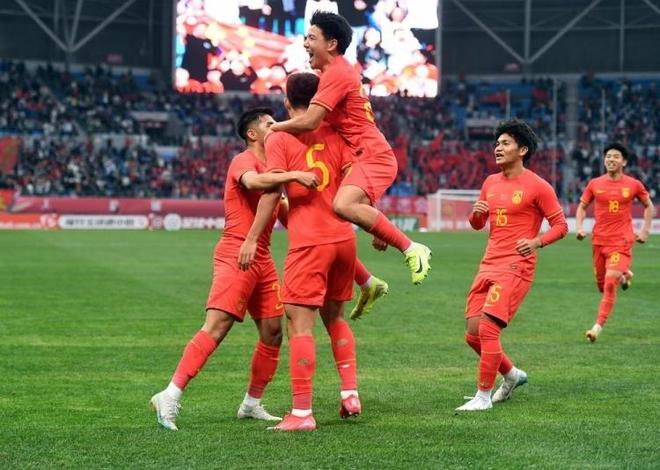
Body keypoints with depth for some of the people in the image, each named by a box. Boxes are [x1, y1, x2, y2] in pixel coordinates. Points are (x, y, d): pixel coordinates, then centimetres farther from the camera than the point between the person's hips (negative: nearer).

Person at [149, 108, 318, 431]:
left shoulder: (271, 170, 22)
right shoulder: (244, 161, -6)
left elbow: (284, 214, 30)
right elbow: (251, 182, -31)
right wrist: (293, 175, -37)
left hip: (262, 259, 9)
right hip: (236, 255, -9)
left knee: (272, 331, 8)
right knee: (216, 327, -17)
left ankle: (252, 404, 19)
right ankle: (170, 397, -20)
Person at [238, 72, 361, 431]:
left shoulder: (279, 139, -3)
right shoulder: (334, 133, 9)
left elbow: (271, 191, -10)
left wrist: (252, 239, -6)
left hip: (308, 243, -6)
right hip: (344, 238, 6)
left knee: (299, 323, -6)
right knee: (334, 316, 22)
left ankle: (302, 413, -10)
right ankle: (350, 394, 16)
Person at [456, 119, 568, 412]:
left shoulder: (537, 186, -6)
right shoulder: (491, 183, 14)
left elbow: (561, 225, -5)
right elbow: (477, 224, 23)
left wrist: (536, 242, -23)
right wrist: (476, 214, -1)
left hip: (516, 268, -7)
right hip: (488, 266, 7)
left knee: (487, 329, -16)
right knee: (473, 334, 4)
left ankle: (483, 396, -7)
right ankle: (511, 375, 27)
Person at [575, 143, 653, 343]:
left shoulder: (634, 185, -1)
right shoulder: (595, 184, 2)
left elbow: (649, 206, 14)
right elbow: (582, 207, 14)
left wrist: (645, 231, 7)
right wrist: (579, 227, -2)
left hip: (622, 241, -3)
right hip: (599, 240, 3)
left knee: (610, 282, -18)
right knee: (602, 285, 12)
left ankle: (598, 326, -17)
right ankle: (624, 276, 47)